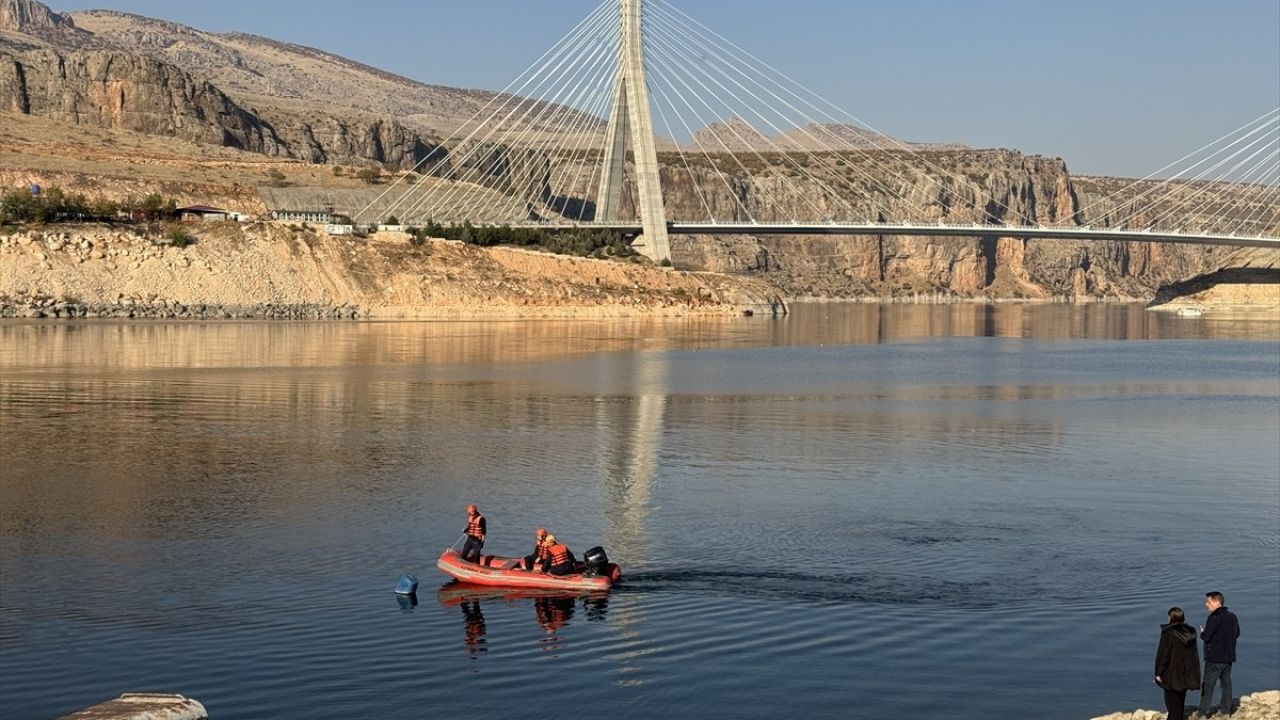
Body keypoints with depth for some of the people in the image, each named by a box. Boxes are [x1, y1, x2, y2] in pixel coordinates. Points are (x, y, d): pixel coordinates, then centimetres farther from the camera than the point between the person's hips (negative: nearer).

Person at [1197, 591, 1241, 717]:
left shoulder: (1214, 618, -19)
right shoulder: (1232, 616, 5)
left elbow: (1206, 637, -21)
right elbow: (1237, 633, 14)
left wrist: (1202, 633, 0)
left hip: (1214, 657, -7)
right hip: (1229, 657, 7)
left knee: (1208, 684, -1)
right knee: (1226, 682, 17)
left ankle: (1203, 711, -1)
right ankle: (1226, 709, 21)